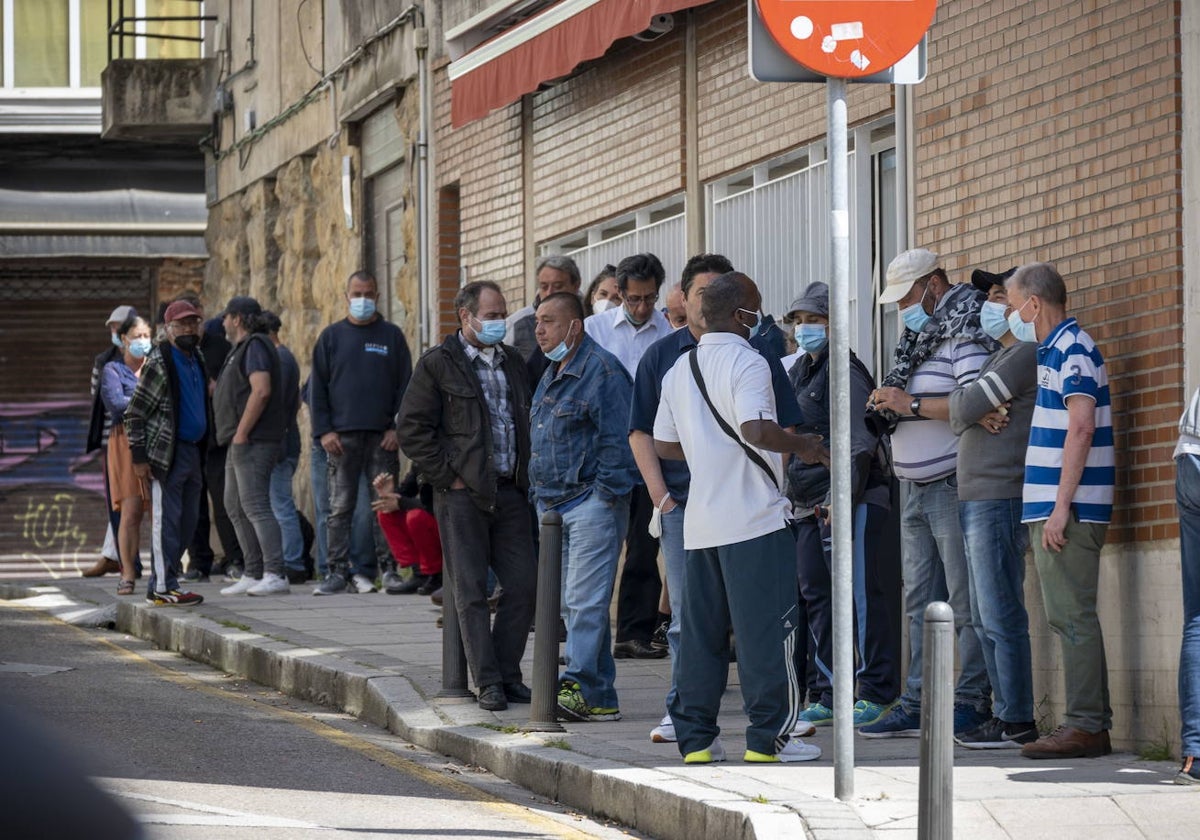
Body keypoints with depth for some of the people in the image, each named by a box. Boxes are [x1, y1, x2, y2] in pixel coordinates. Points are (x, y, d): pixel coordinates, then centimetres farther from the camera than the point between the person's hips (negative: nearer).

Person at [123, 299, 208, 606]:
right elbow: (135, 411, -9)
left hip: (193, 451, 8)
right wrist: (138, 456, -13)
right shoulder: (158, 362, -9)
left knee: (188, 521, 10)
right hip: (167, 453, -8)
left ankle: (161, 582, 17)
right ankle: (164, 587, -5)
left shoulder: (198, 359, 15)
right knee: (166, 520, -7)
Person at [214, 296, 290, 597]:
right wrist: (237, 435, 17)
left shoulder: (255, 346, -11)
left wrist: (242, 433, -22)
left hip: (252, 441, -11)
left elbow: (262, 390, -22)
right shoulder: (242, 348, 22)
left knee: (255, 506, -16)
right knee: (236, 507, 14)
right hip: (241, 442, 11)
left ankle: (275, 576, -21)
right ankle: (253, 574, 17)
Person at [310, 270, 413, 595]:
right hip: (342, 435, 0)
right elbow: (318, 387, 7)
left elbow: (405, 384, 7)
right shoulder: (331, 336, 10)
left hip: (382, 434, 0)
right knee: (340, 507, 0)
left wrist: (397, 428, -4)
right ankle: (339, 571, 2)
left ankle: (388, 568, 3)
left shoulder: (391, 336, 9)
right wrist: (323, 430, -4)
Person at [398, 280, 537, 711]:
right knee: (471, 591, -2)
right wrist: (447, 476, -10)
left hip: (510, 490, 5)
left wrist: (526, 474, 12)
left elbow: (528, 419, 24)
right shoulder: (438, 364, -3)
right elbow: (412, 427, -6)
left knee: (523, 584, 0)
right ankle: (488, 681, 1)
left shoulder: (513, 361, 15)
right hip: (463, 493, -5)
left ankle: (507, 672, 12)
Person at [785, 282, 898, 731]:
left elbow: (860, 443, -15)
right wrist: (792, 499, 20)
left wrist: (845, 499, -20)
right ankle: (827, 694, 13)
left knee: (860, 593, -9)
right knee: (815, 594, 8)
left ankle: (877, 691, -6)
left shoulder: (844, 372, -9)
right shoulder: (798, 373, 18)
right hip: (808, 504, 9)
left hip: (852, 501, -9)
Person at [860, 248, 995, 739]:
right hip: (917, 491, 10)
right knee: (920, 602, 9)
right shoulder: (921, 336, 19)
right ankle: (917, 705, 10)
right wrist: (890, 404, 7)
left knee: (965, 602, -6)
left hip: (954, 488, -10)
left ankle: (972, 701, -4)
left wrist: (911, 405, -18)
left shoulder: (964, 335, -9)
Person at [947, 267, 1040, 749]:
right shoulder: (1000, 356, 22)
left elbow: (963, 406, -15)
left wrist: (971, 407, 7)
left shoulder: (1026, 354, -11)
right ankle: (1005, 714, 15)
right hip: (978, 499, 11)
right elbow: (958, 415, 14)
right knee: (986, 619, 12)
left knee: (1001, 617, -11)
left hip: (1000, 498, -11)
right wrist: (978, 413, -7)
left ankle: (1016, 722, -10)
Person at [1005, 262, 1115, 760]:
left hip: (1068, 511, -10)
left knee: (1072, 617, -10)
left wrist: (1061, 507, -22)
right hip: (1050, 509, 10)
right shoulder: (1054, 350, 19)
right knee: (1071, 619, 10)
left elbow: (1081, 428, -20)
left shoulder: (1072, 349, -12)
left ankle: (1085, 726, -10)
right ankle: (1092, 725, 13)